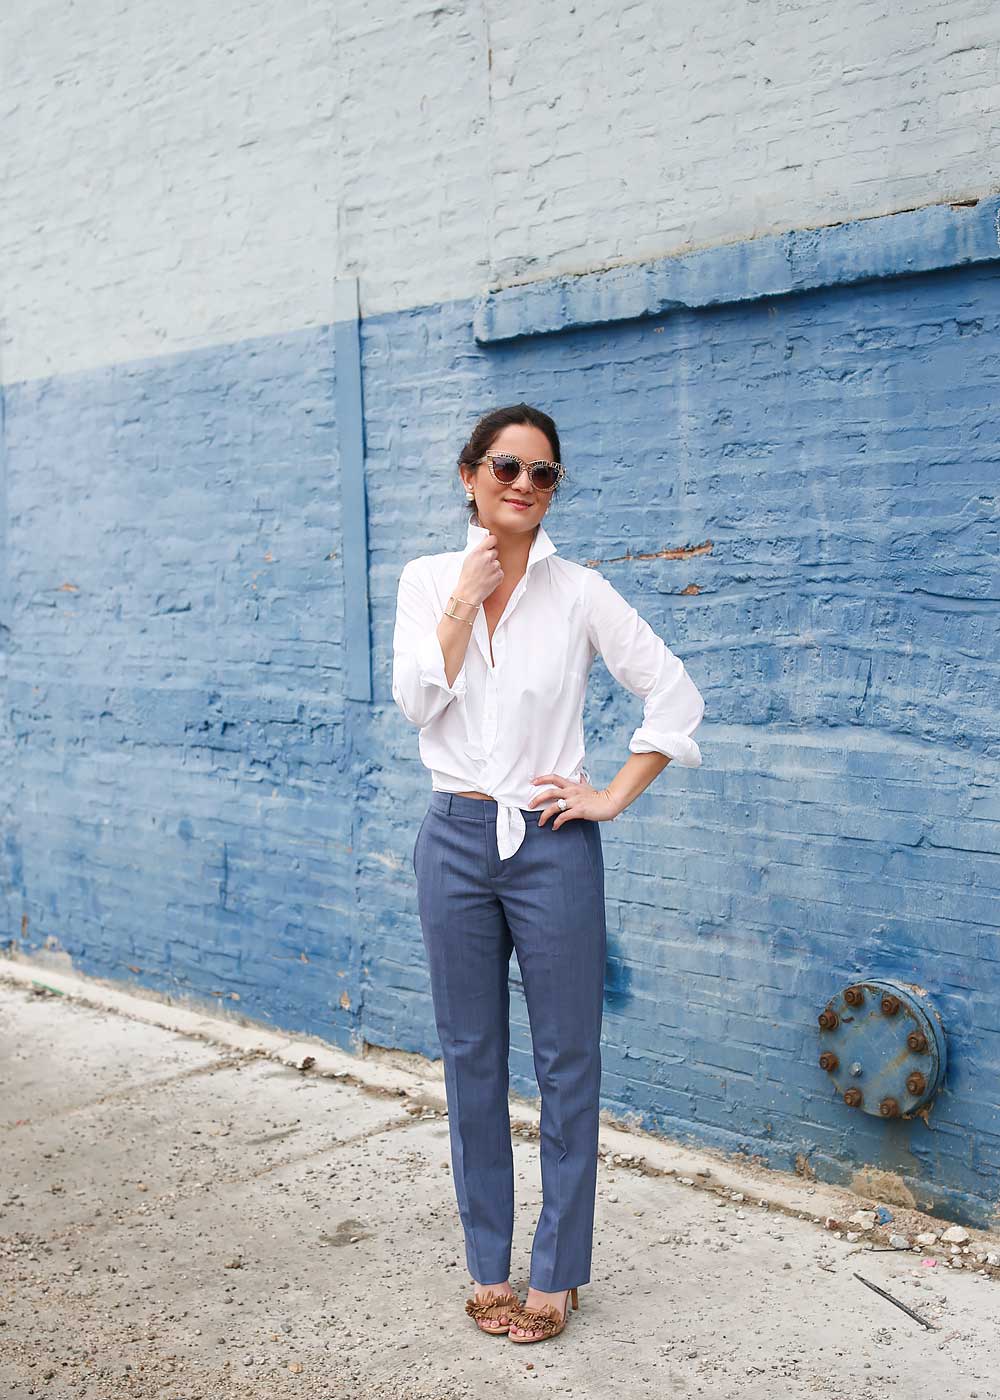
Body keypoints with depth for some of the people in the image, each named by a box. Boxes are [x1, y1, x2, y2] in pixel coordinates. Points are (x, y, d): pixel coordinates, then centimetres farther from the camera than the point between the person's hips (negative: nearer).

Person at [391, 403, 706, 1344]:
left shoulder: (578, 592, -3)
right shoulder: (427, 580, 4)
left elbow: (675, 694, -3)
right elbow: (416, 701, -7)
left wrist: (615, 796, -6)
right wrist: (467, 600, -12)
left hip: (551, 843, -2)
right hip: (455, 841, 2)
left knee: (566, 1062, 5)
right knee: (471, 1059, 12)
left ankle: (555, 1273, 22)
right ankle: (488, 1262, 29)